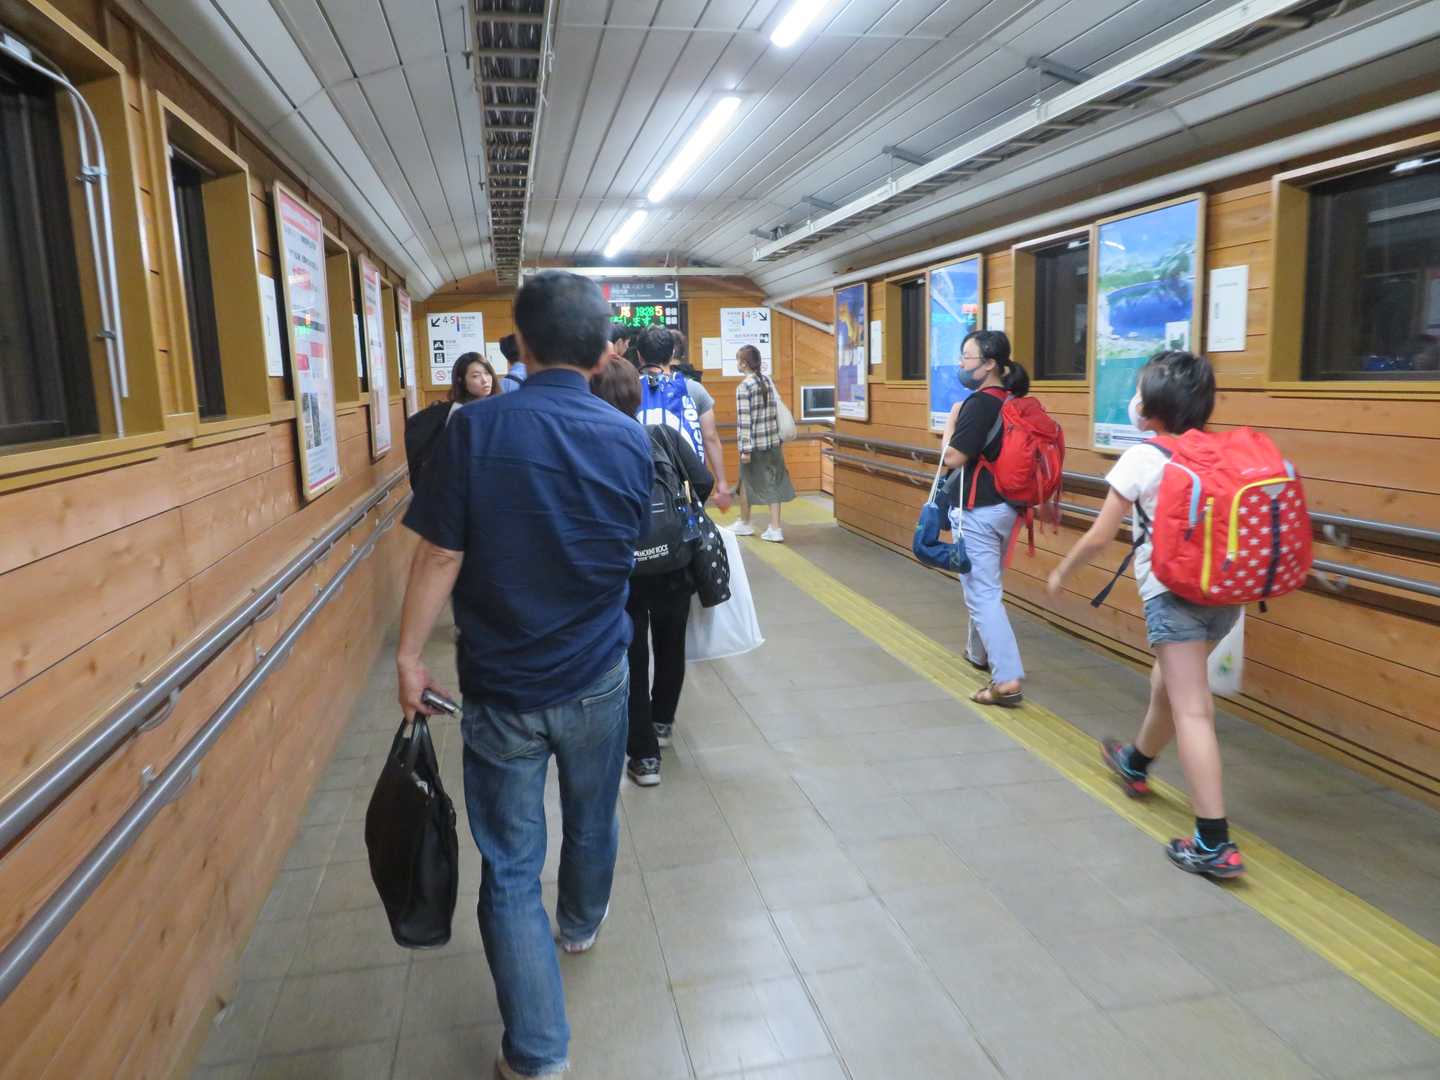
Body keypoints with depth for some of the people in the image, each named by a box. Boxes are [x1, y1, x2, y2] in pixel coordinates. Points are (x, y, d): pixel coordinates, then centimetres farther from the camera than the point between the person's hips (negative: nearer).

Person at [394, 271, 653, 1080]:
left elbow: (440, 557, -14)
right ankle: (582, 924, 52)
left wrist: (410, 657, -4)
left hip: (502, 688, -2)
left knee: (511, 869, 8)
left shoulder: (476, 428, -15)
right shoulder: (629, 439, -7)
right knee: (593, 821, 26)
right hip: (599, 680, 3)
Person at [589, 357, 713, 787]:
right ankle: (662, 722, 42)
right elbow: (703, 483, -11)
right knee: (670, 646, 23)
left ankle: (644, 755, 14)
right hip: (673, 566, 2)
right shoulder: (665, 436, -8)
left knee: (633, 659, 10)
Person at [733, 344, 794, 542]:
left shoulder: (744, 387, -14)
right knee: (773, 483, 6)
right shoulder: (768, 380, 5)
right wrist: (778, 438, 14)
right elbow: (777, 410, 8)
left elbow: (744, 420, -17)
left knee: (747, 482, 13)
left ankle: (744, 523, 29)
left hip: (754, 444, -5)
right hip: (773, 441, 5)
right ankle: (775, 529, 4)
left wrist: (745, 449, -16)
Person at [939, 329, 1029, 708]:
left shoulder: (979, 403, -18)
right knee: (986, 585, 24)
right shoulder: (1012, 401, 8)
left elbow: (953, 457, -19)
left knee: (982, 593, -6)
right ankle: (980, 653, 41)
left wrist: (951, 420, -6)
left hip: (977, 511, -9)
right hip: (1005, 506, 9)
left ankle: (1008, 679, -10)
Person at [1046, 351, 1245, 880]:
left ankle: (1215, 845, -8)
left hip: (1175, 592, -7)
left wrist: (1062, 571, 10)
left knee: (1191, 711, -7)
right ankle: (1136, 763, 51)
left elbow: (1099, 537, -6)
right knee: (1168, 683, 27)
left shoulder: (1142, 458, -8)